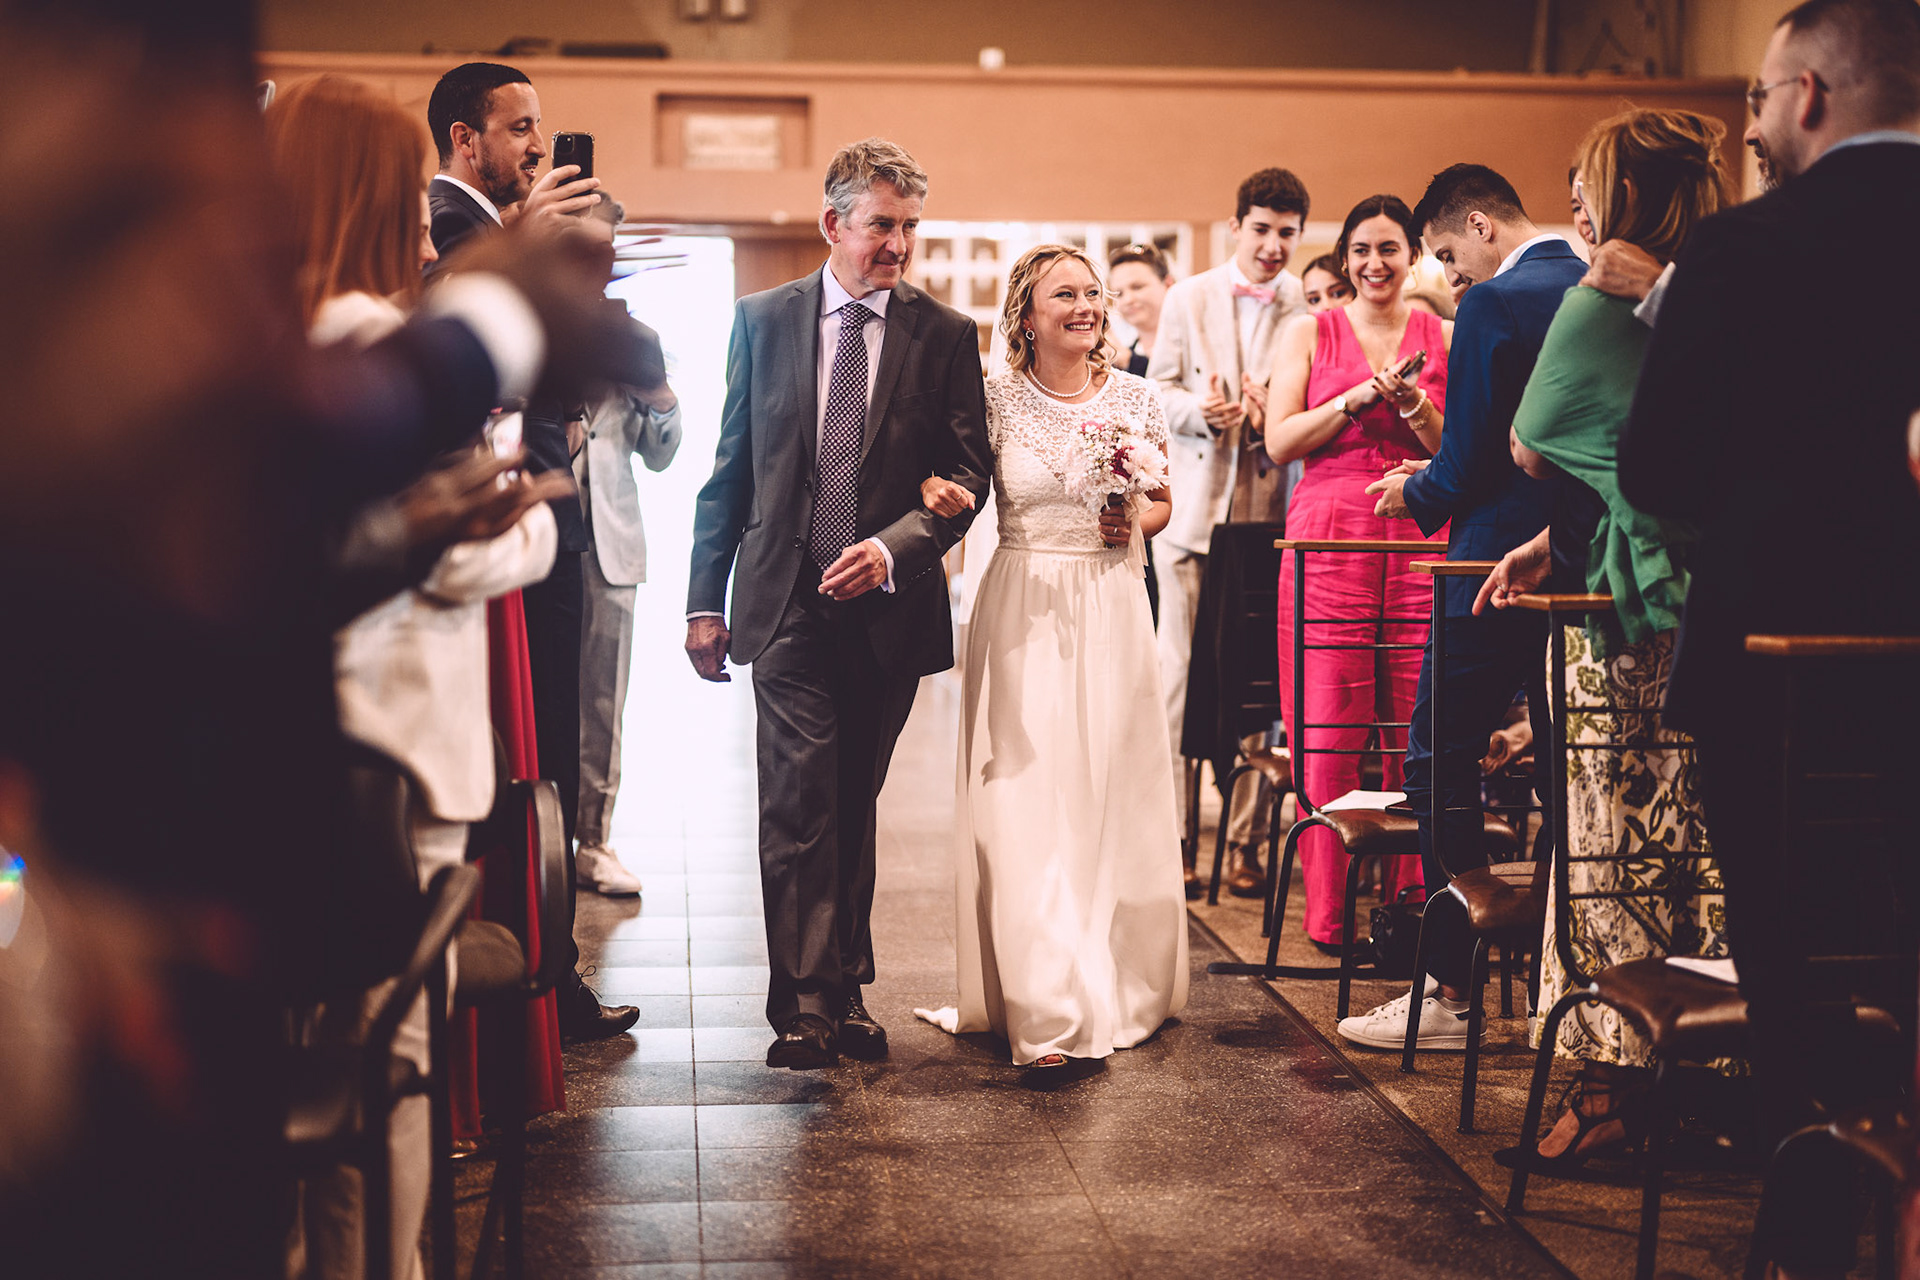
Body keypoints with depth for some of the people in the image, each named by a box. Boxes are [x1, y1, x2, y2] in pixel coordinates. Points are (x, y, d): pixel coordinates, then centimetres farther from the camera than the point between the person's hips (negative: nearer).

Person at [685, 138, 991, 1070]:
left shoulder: (945, 336, 3)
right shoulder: (763, 321, 5)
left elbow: (968, 473, 0)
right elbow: (729, 469, 7)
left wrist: (894, 547, -17)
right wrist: (705, 598, 4)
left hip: (889, 607, 1)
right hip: (787, 606, -1)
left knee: (853, 808, 11)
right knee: (799, 804, -7)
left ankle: (842, 991, 22)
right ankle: (806, 1004, -4)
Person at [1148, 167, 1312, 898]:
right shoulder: (1188, 299, 9)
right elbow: (1159, 390, 6)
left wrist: (1273, 416, -17)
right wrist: (1202, 411, -14)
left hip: (1270, 514, 0)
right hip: (1194, 508, 0)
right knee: (1180, 672, 0)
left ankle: (1247, 843, 9)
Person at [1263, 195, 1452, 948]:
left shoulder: (1444, 338, 13)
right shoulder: (1308, 333, 11)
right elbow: (1279, 443, 1)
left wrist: (1416, 409, -10)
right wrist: (1358, 398, -9)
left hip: (1422, 541, 1)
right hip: (1329, 538, -1)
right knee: (1328, 725, -5)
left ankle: (1413, 898, 6)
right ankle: (1328, 908, 1)